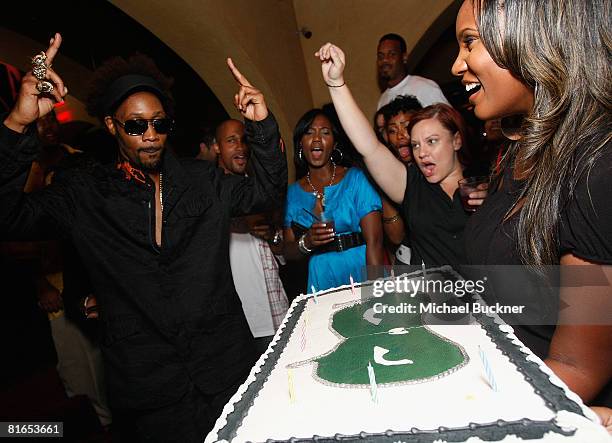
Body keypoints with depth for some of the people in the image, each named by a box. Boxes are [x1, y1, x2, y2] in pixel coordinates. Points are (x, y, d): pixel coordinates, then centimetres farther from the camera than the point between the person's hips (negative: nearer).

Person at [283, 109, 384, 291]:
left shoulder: (355, 178, -4)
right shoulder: (293, 192, 5)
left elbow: (374, 242, -11)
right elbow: (288, 252, 5)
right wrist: (306, 242, -15)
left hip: (361, 273, -1)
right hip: (321, 281, 2)